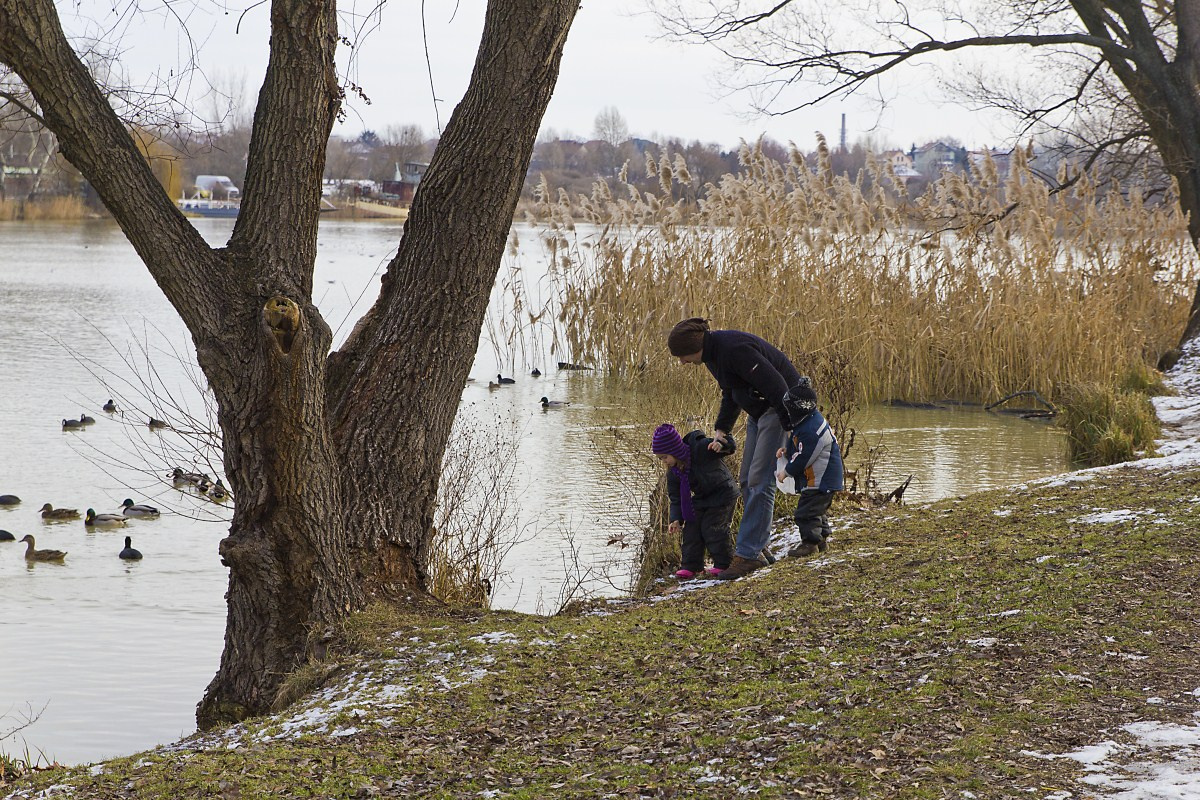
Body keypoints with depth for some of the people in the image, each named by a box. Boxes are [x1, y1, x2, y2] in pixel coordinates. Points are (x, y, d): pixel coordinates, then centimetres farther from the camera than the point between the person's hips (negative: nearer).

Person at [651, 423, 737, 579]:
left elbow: (730, 445, -27)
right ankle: (690, 566, 7)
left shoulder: (701, 448, -27)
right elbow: (675, 497, 0)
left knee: (711, 527, -13)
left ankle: (723, 564, 0)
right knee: (691, 528, 0)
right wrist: (675, 519, -13)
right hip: (701, 498, 7)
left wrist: (722, 445, -52)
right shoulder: (673, 472, -7)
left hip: (722, 494, -7)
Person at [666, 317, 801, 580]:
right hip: (759, 410, 10)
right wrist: (721, 429, 8)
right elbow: (730, 393, 18)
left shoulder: (735, 349, -28)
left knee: (759, 481, -13)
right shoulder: (713, 351, 4)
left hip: (780, 409, -10)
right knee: (747, 480, 12)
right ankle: (756, 547, 19)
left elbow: (776, 386, -28)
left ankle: (748, 554, -12)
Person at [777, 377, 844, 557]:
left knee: (807, 510, -8)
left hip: (821, 480, -11)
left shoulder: (810, 431, -26)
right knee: (818, 509, 19)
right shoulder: (813, 419, 8)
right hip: (826, 479, 11)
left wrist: (786, 472, -8)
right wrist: (787, 451, 7)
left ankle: (810, 542, -3)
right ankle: (820, 540, 28)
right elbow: (805, 449, 22)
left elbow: (803, 458, -21)